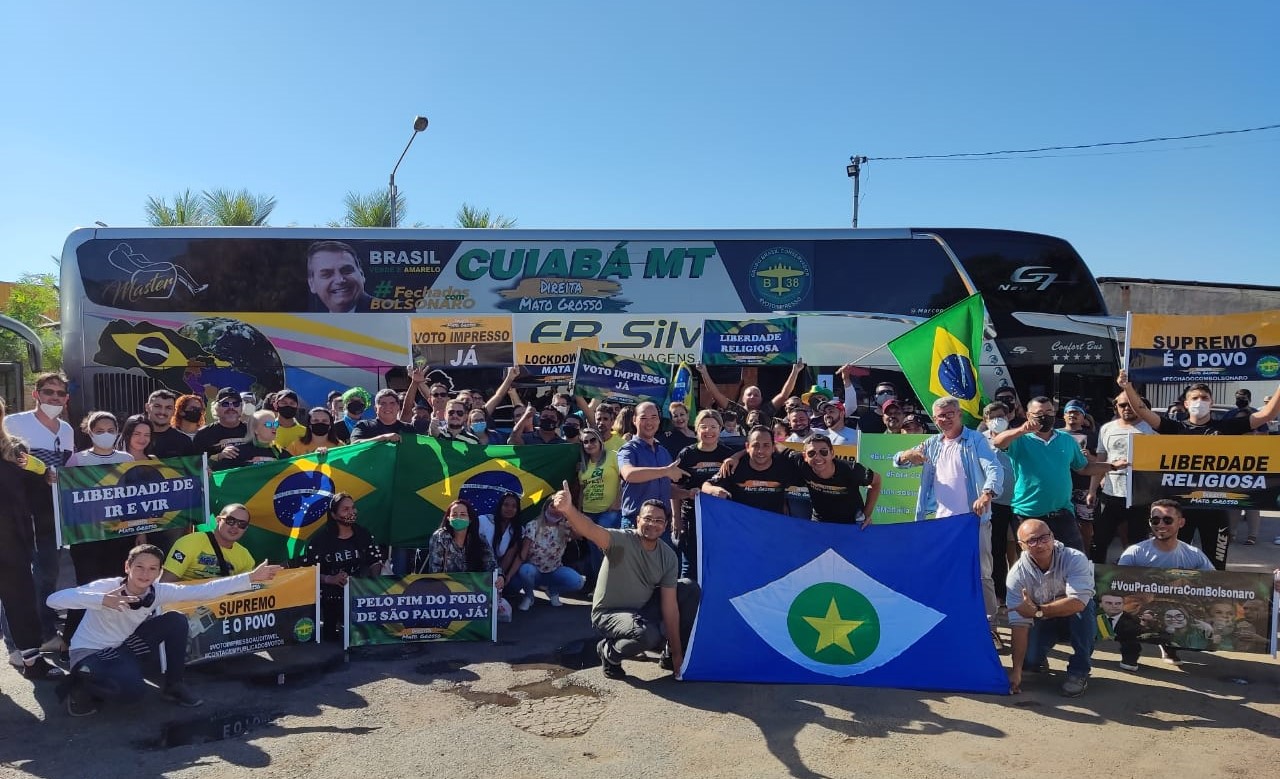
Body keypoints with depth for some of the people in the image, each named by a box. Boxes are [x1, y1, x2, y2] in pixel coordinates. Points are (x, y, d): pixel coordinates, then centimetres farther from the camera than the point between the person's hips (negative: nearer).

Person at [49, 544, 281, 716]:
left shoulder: (158, 592, -13)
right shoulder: (107, 587, -26)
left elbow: (204, 591, -17)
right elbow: (54, 599, -37)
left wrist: (251, 577, -22)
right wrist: (102, 600, -51)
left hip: (123, 646, 6)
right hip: (90, 654, -5)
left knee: (176, 621, -14)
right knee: (133, 689, -33)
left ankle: (174, 685, 2)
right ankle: (83, 688, -2)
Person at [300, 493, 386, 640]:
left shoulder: (364, 535, 4)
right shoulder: (320, 539, -8)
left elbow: (376, 562, 8)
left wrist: (374, 579, -12)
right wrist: (330, 579, -26)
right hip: (329, 602, -2)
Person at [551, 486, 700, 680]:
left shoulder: (669, 557, -7)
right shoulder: (622, 540, -22)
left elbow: (670, 605, -8)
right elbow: (590, 530, -44)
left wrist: (677, 653, -9)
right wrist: (568, 509, -66)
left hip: (642, 610, 6)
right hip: (610, 614, -6)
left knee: (690, 588, -6)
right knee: (649, 634, -35)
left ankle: (672, 655, 9)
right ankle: (608, 651, -2)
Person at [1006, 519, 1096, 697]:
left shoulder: (1075, 559, -25)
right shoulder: (1017, 574, -21)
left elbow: (1078, 602, -38)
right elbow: (1019, 623, -24)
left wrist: (1038, 610, -33)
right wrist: (1016, 669, -27)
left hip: (1075, 621, -1)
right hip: (1042, 623, 1)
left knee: (1081, 608, -34)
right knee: (1029, 660, -24)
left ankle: (1079, 671, -16)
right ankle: (1039, 661, 17)